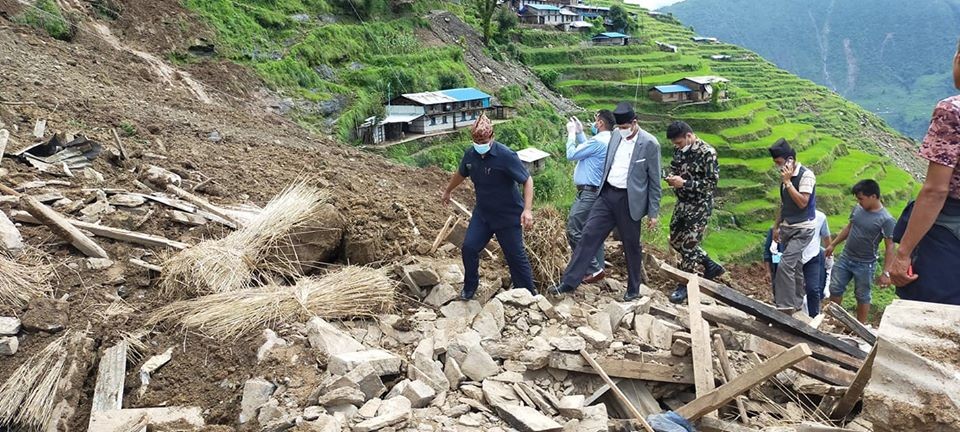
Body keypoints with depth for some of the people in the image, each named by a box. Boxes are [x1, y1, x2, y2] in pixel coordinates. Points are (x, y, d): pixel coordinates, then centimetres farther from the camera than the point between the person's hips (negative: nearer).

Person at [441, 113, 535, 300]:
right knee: (469, 248, -1)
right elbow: (460, 174, 16)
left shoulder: (506, 156, -23)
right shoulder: (470, 154, -5)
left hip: (508, 216, -5)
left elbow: (527, 180, -20)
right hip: (482, 213, 5)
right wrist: (447, 191, 32)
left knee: (516, 256, 2)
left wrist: (527, 210, -30)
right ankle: (469, 288, 22)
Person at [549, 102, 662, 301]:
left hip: (629, 200, -5)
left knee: (631, 245, 8)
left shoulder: (650, 144, -12)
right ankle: (569, 282, 4)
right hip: (607, 195, 5)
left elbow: (654, 181, -7)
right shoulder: (616, 135, 4)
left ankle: (633, 289, 27)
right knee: (589, 235, 0)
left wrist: (653, 212, -6)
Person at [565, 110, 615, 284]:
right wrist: (579, 132, 22)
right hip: (595, 191, 10)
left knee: (574, 230, -10)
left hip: (588, 192, -10)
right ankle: (597, 268, 18)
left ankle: (594, 269, -9)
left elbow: (571, 154, -13)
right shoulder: (607, 141, 13)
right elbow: (585, 149, 27)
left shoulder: (598, 141, -19)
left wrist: (571, 133, -1)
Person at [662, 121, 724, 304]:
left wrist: (684, 183, -25)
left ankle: (684, 286, 12)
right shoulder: (679, 149, 3)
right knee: (676, 241, 15)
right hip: (682, 203, 8)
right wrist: (671, 177, -6)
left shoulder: (707, 153, -18)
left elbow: (712, 182, -19)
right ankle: (711, 266, 31)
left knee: (689, 245, -3)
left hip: (699, 205, -8)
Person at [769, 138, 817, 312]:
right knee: (795, 266, 14)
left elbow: (802, 203, -23)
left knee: (785, 265, -17)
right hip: (787, 228, 7)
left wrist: (787, 182, -21)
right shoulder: (786, 176, 8)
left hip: (802, 229, -7)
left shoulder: (806, 175, -14)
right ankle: (797, 304, 25)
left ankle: (786, 306, -10)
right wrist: (776, 226, 18)